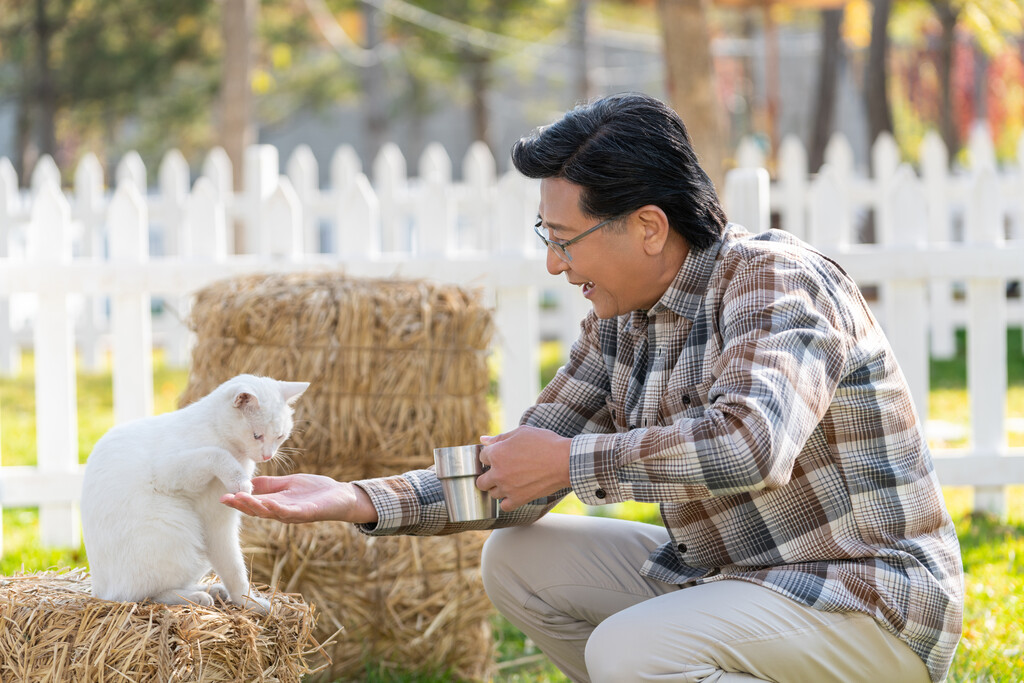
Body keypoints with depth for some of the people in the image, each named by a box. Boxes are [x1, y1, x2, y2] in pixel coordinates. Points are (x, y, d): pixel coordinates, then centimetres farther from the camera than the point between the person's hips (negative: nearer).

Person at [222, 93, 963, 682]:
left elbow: (751, 444, -39)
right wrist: (360, 501, -6)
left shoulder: (776, 279, -20)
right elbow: (515, 476, 7)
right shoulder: (621, 323, 5)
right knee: (518, 562, 4)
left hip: (871, 605, -9)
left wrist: (572, 461, -28)